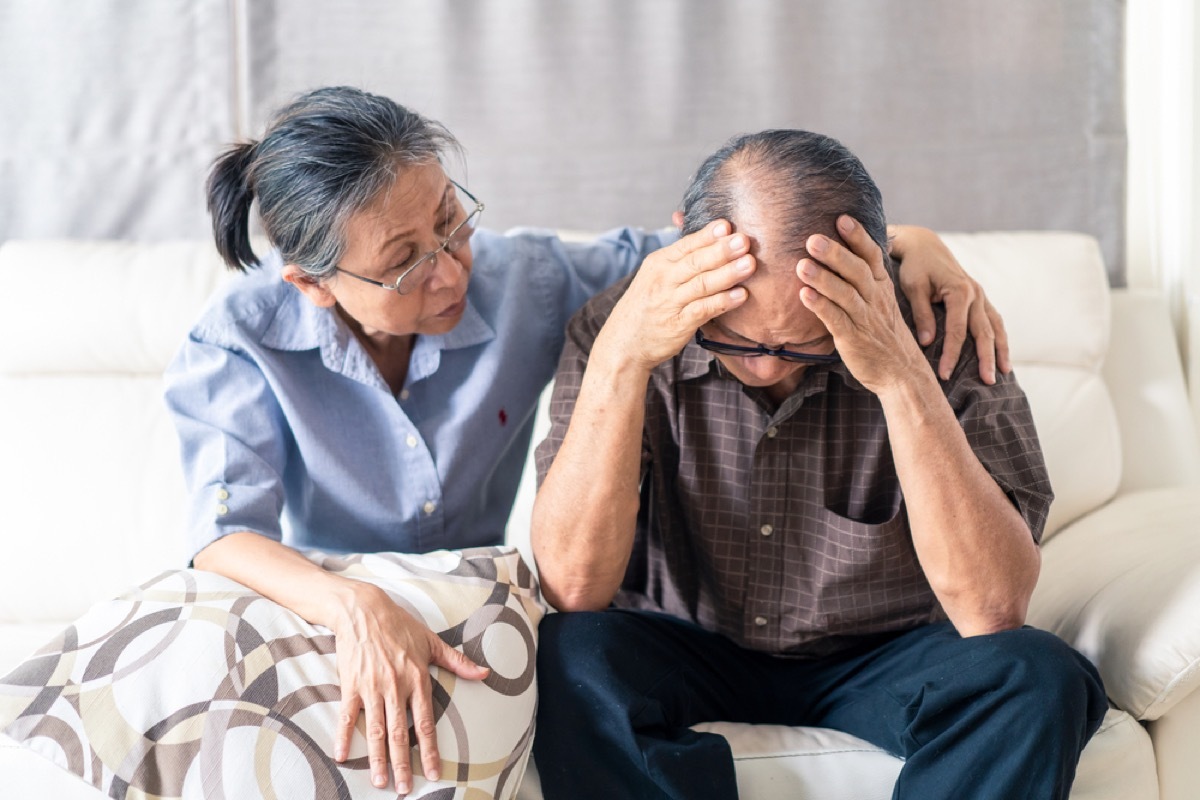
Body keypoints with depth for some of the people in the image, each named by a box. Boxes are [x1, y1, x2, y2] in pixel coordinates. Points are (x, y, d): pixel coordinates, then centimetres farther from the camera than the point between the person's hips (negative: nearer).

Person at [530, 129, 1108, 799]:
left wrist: (902, 378, -35)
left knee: (1036, 678, -28)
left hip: (881, 657, 1)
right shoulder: (624, 327, -15)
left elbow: (992, 609, -26)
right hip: (684, 656, -1)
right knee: (572, 656, -31)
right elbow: (574, 587, -23)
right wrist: (620, 359, -33)